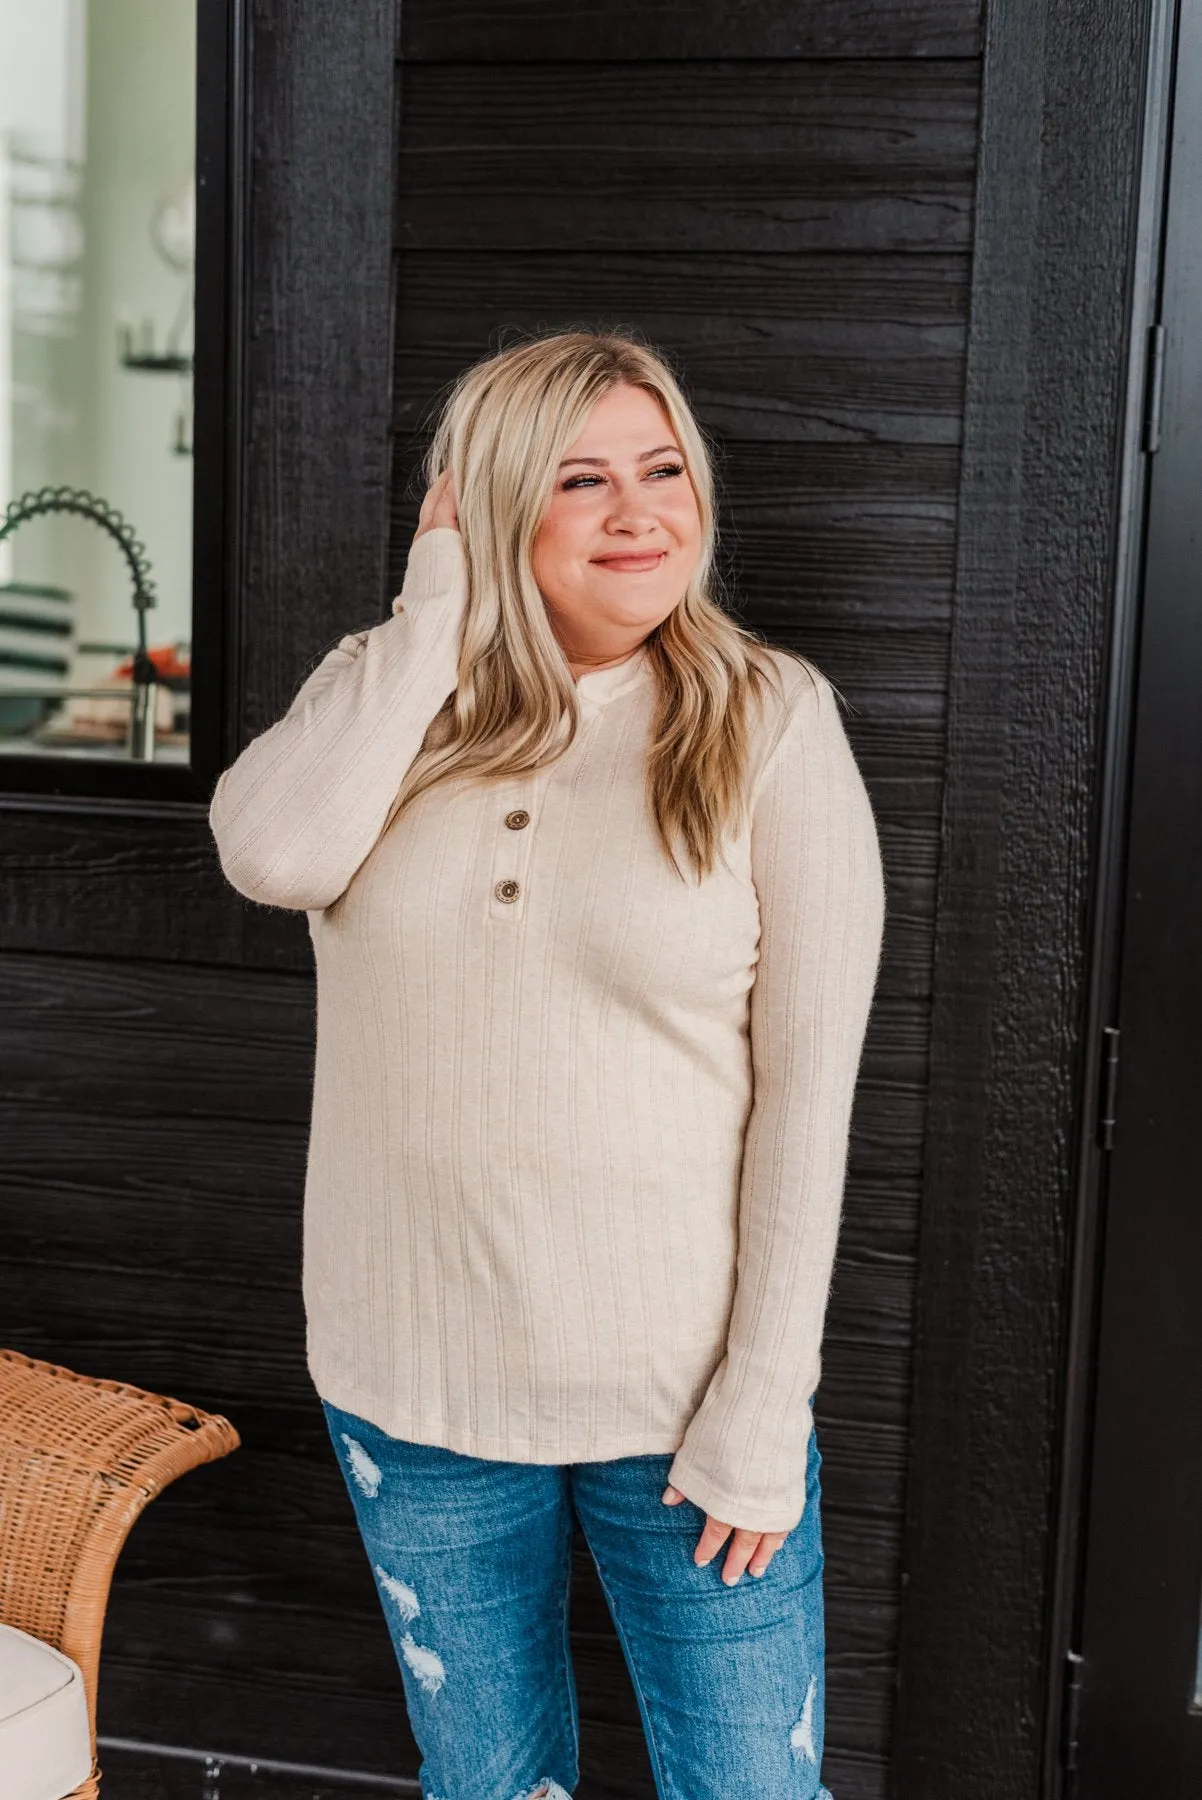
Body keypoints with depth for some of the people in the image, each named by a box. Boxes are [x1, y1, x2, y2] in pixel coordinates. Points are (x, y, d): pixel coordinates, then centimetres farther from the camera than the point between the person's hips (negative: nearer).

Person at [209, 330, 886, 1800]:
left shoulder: (773, 720, -8)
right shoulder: (388, 691, 1)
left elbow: (808, 1082, -9)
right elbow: (271, 855, -21)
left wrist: (763, 1406, -11)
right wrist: (439, 602, -14)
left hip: (676, 1391, -2)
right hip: (416, 1387, 3)